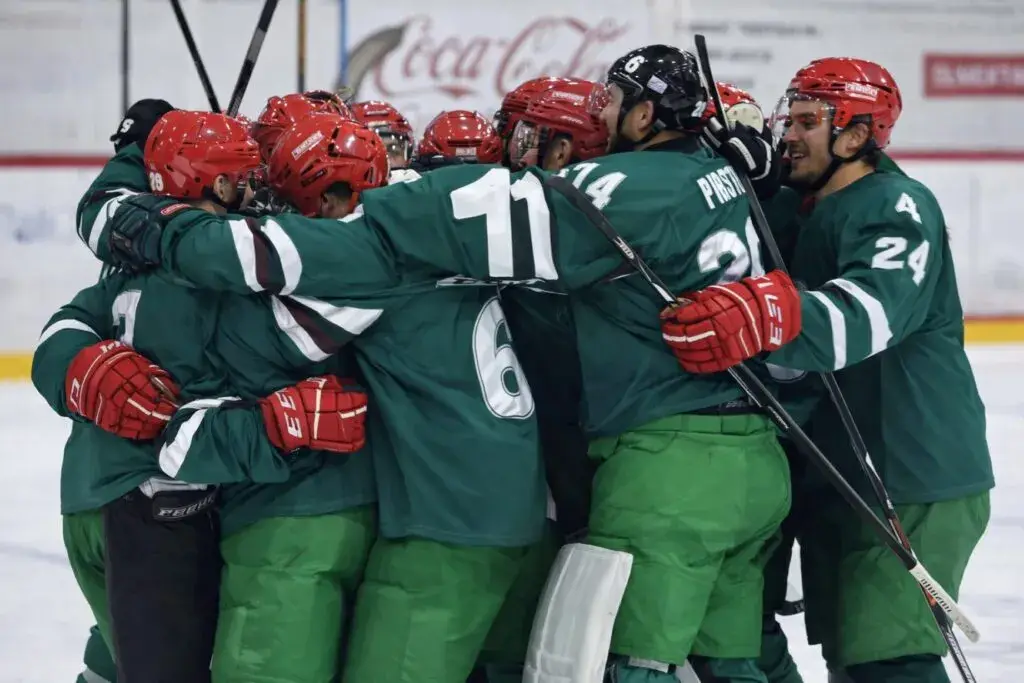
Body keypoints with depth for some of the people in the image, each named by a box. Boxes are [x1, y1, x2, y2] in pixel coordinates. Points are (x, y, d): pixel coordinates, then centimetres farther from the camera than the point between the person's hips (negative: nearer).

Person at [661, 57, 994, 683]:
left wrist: (768, 316, -50)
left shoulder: (898, 207, -14)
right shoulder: (792, 210, 14)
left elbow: (870, 312, -33)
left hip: (915, 484, -9)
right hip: (831, 478, 9)